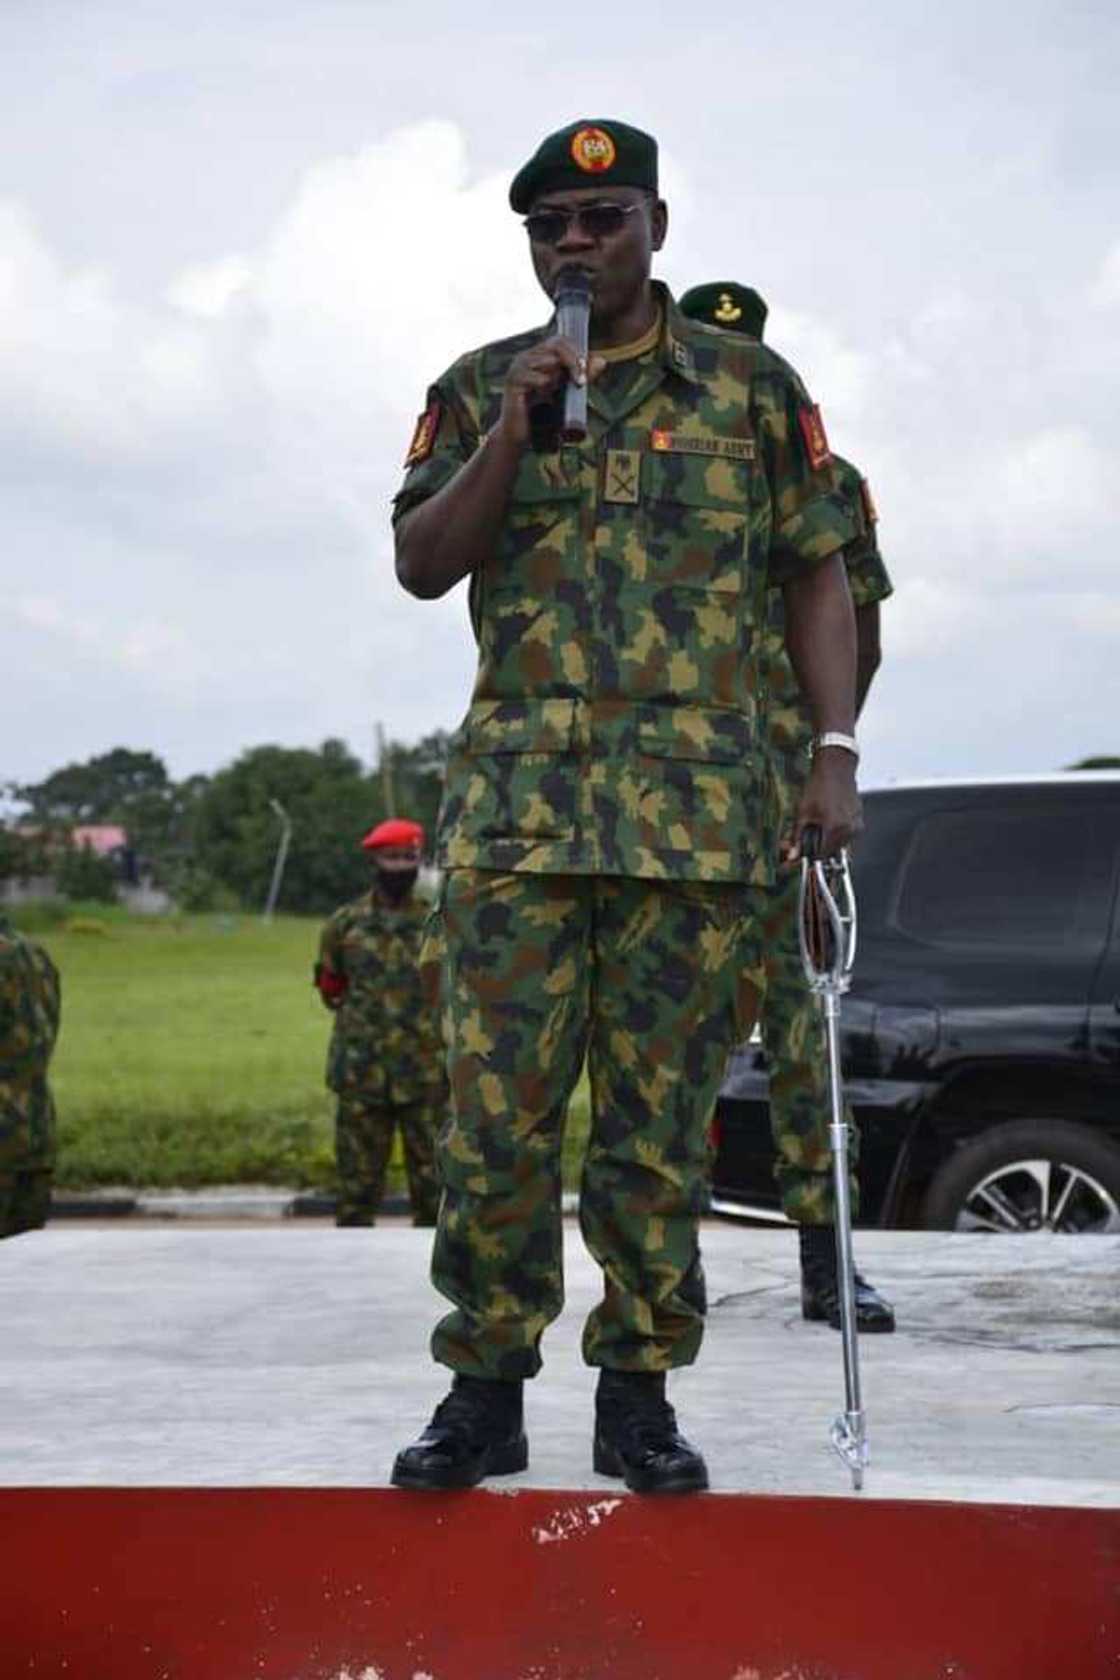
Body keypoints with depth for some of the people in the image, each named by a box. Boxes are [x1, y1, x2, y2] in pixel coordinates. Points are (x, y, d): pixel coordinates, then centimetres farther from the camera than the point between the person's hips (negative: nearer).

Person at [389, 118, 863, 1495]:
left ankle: (639, 1393, 10)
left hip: (693, 803, -1)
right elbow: (420, 566, 5)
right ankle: (486, 1389, 7)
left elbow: (817, 573, 9)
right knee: (496, 1107, -2)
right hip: (516, 798, 1)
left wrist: (836, 754, -1)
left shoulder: (750, 386, 10)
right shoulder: (479, 390, 13)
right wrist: (512, 434, -9)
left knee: (659, 1112, 1)